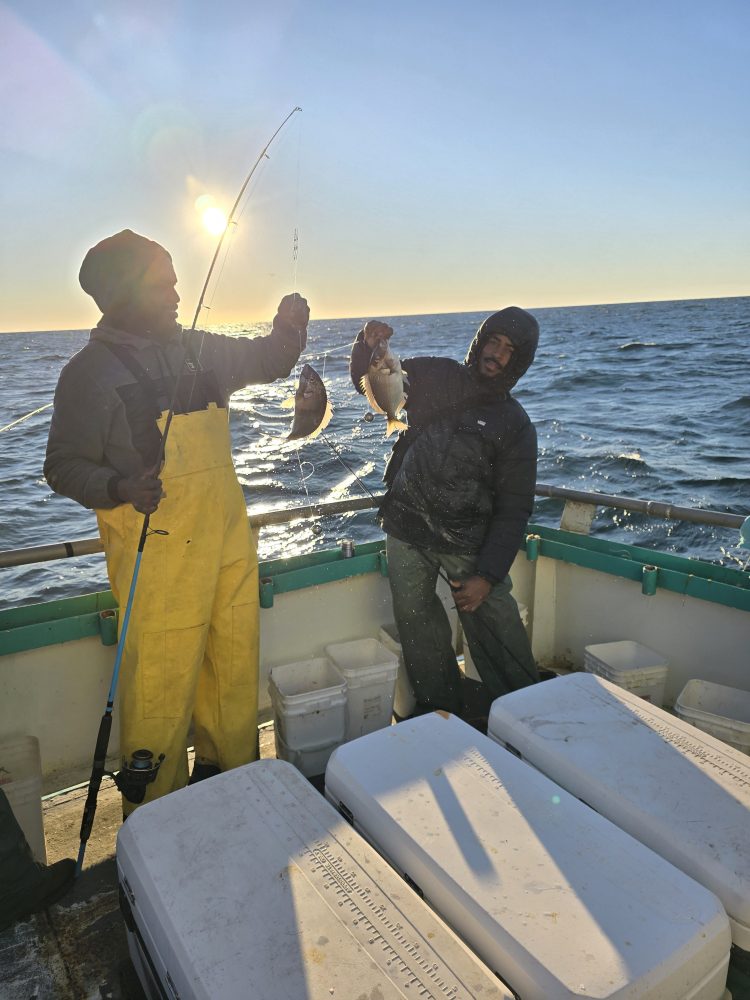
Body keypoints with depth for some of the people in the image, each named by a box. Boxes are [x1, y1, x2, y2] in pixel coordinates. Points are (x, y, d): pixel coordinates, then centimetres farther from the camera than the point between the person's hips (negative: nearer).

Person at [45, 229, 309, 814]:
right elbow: (65, 466, -5)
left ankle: (230, 772, 37)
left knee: (236, 666, 15)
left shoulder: (199, 349, 10)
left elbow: (267, 360, 24)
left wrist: (288, 328, 3)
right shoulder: (92, 371, -7)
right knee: (160, 686, -1)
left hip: (229, 540, 6)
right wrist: (117, 489, -24)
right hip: (158, 552, -6)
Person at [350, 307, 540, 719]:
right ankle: (441, 710, 26)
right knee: (416, 622, 7)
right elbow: (370, 381, 14)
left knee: (496, 626, -5)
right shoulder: (435, 377, 5)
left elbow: (513, 508, -2)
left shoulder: (515, 426, 0)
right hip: (405, 530, 2)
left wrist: (487, 575, -9)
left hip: (467, 543, -2)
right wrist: (368, 345, -10)